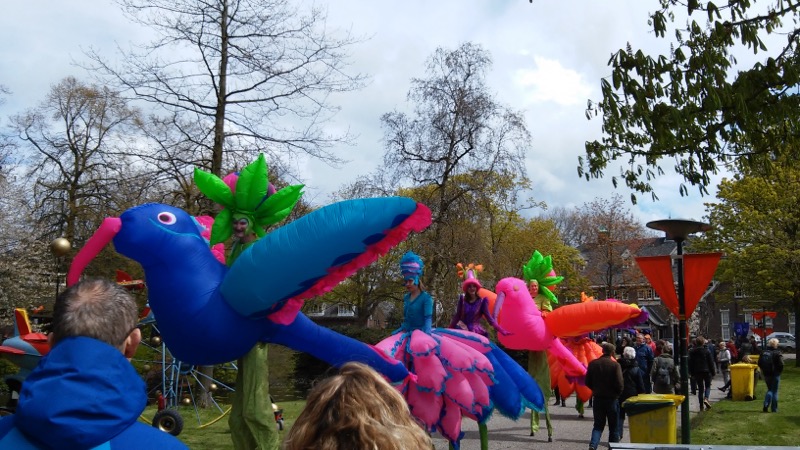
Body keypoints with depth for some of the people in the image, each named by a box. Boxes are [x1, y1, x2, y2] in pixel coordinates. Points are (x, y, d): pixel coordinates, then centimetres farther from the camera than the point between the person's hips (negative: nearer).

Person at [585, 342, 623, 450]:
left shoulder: (593, 364, -3)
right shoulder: (615, 365, -13)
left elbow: (588, 382, 2)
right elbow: (619, 383, -15)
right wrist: (617, 393, 5)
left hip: (598, 398, 3)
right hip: (612, 399, -3)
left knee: (598, 425, 10)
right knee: (614, 426, 12)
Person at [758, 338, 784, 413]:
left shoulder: (763, 352, 3)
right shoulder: (777, 353, -13)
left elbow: (759, 363, 6)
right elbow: (781, 364, -17)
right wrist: (780, 371, -1)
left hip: (766, 374, 4)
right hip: (775, 375, -4)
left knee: (770, 390, 19)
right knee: (774, 391, 6)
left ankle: (766, 405, 4)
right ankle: (774, 409, 10)